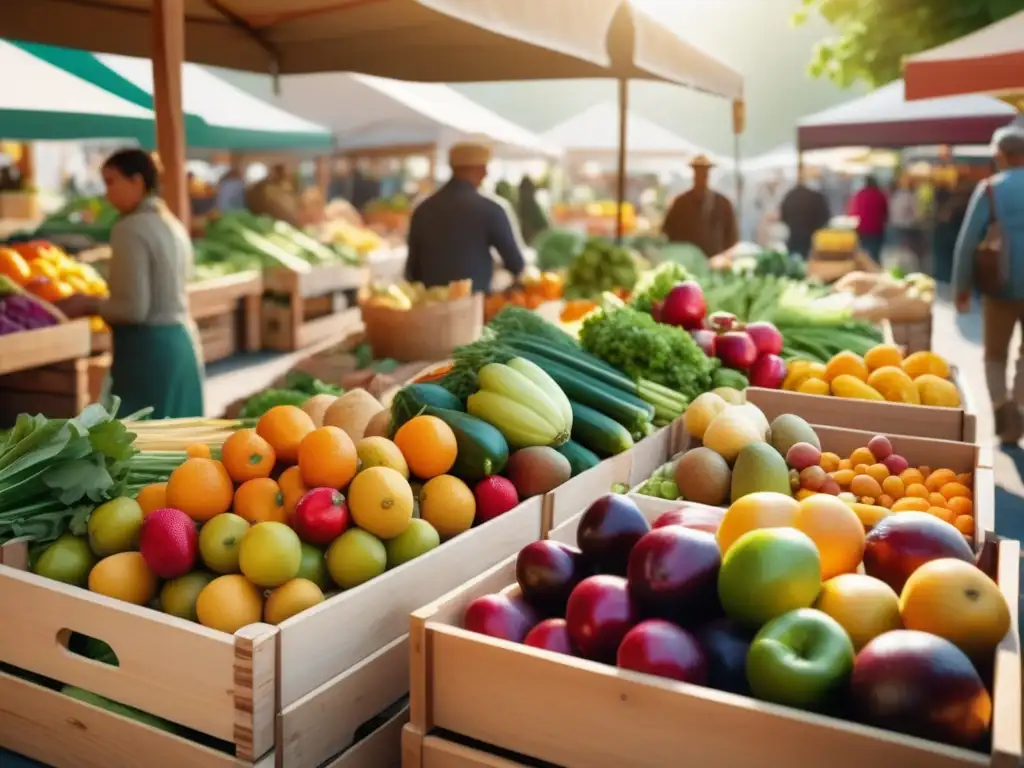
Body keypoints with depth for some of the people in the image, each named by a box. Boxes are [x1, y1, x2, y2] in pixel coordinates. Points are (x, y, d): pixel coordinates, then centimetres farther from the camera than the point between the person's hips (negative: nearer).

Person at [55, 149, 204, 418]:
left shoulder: (131, 228, -13)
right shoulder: (172, 224, 12)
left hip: (147, 348, -9)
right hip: (182, 340, 9)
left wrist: (89, 305, -2)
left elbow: (134, 309, -18)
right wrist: (100, 302, 18)